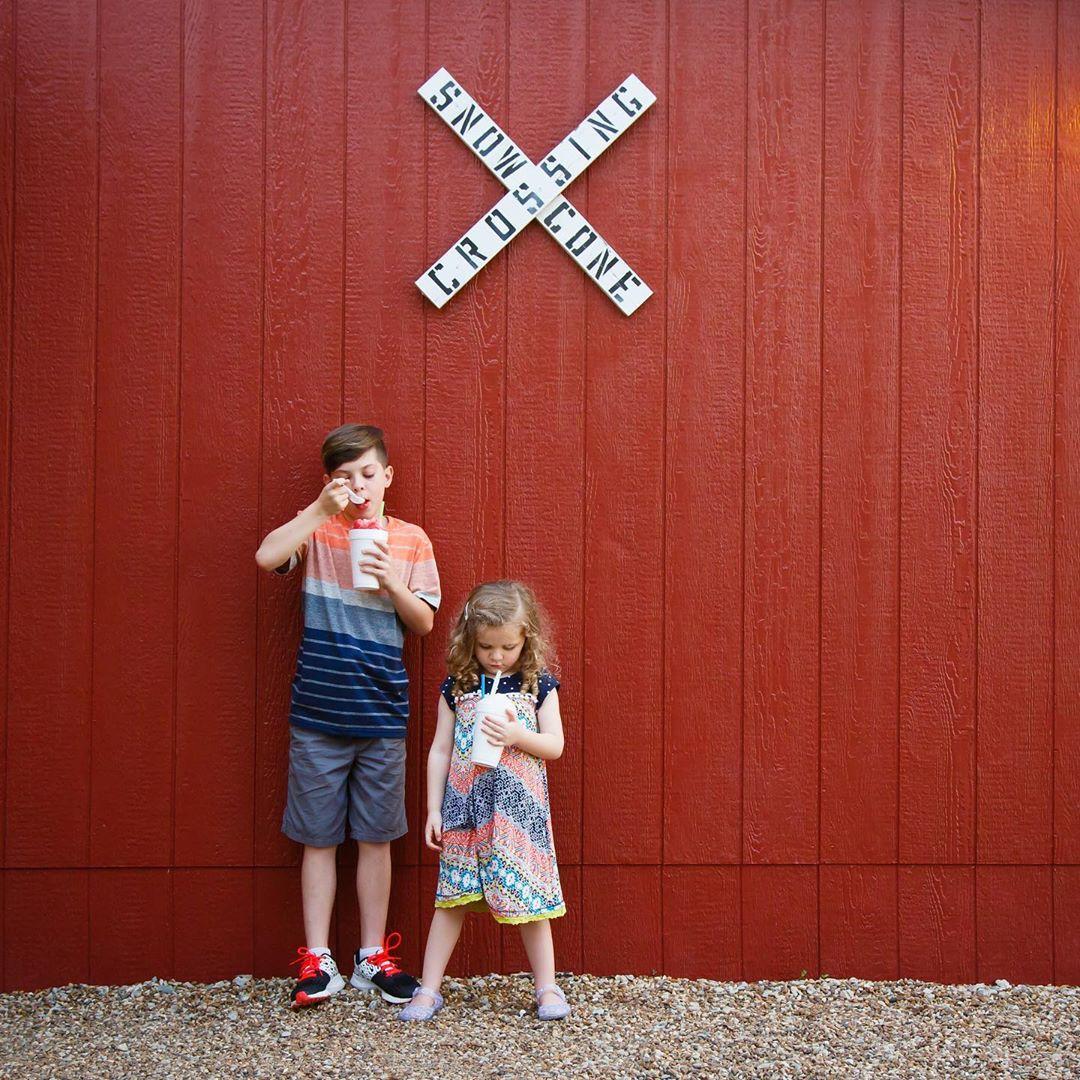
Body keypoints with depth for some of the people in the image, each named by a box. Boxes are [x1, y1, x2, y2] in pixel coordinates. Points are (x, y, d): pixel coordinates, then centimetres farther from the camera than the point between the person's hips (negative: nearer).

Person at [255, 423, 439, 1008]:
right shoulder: (316, 528, 2)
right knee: (318, 838, 5)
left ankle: (373, 958, 21)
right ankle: (317, 961, 15)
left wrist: (391, 583, -12)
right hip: (317, 713, -1)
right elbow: (267, 556, -17)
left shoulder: (410, 540, 6)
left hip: (382, 717, 1)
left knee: (376, 837, 9)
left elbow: (424, 623, 4)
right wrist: (322, 509, -20)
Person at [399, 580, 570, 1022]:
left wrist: (515, 734, -17)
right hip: (465, 808, 1)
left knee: (529, 896, 3)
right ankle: (429, 989, 12)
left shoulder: (538, 684, 0)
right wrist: (434, 809, 2)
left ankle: (547, 987, 17)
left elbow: (555, 745, 0)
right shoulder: (457, 687, 2)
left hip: (519, 809, -1)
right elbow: (440, 750, 5)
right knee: (451, 898, 4)